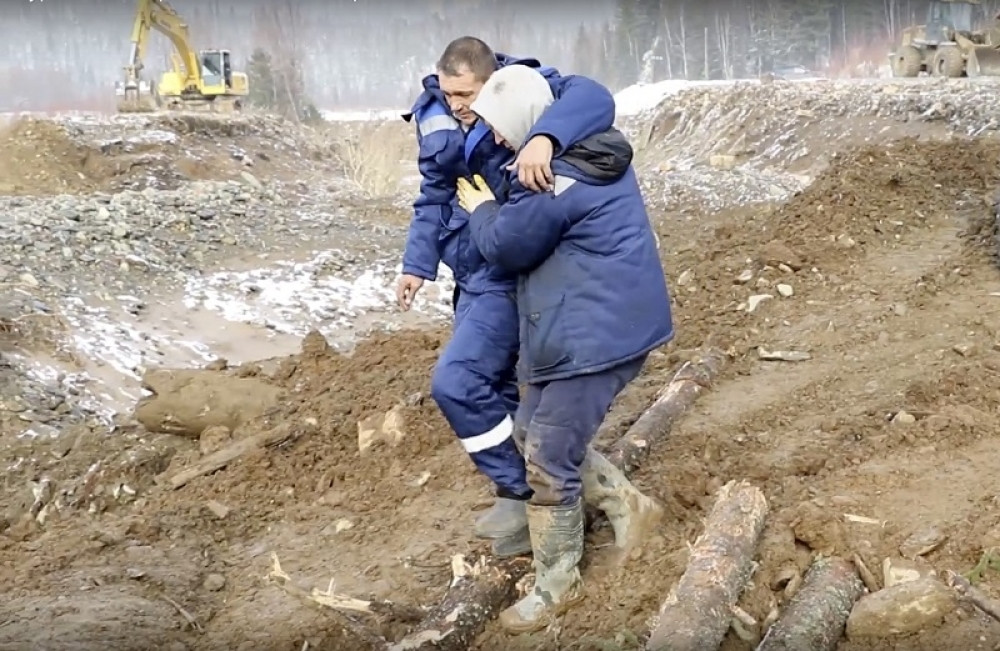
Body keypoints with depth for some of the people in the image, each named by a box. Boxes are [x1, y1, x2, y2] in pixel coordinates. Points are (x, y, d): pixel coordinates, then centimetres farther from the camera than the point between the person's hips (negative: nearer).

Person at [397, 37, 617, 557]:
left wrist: (544, 137, -53)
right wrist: (417, 264, 5)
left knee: (455, 382, -14)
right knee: (495, 385, 17)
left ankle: (522, 491, 2)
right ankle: (525, 489, 34)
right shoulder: (435, 119, 2)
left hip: (510, 275, -8)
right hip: (473, 275, 8)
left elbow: (593, 98, -36)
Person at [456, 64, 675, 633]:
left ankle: (556, 585, 16)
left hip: (597, 334, -10)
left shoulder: (553, 177, -22)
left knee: (549, 460, 0)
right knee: (535, 428, 20)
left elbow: (506, 246, -12)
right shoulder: (597, 149, 8)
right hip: (608, 324, 10)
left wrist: (482, 209, 9)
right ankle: (630, 505, 27)